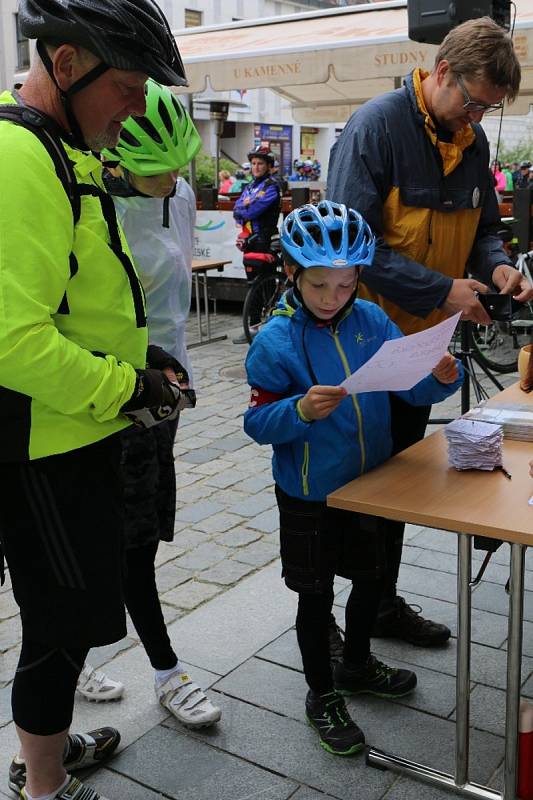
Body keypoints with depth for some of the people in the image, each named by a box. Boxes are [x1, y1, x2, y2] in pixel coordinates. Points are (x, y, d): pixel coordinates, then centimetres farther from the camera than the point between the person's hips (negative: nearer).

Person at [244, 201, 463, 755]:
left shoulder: (371, 321, -4)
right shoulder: (276, 341, -17)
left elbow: (412, 387, 0)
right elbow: (257, 422, -17)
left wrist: (442, 378, -20)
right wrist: (300, 410, -35)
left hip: (369, 483, 6)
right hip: (309, 496, -5)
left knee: (371, 577, 22)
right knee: (316, 595, 10)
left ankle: (355, 664, 48)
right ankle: (322, 695, 32)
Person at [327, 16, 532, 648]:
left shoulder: (471, 140, 7)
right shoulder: (377, 125, -16)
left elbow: (481, 228, 17)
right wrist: (443, 291, -24)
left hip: (422, 339, 7)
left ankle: (383, 601, 34)